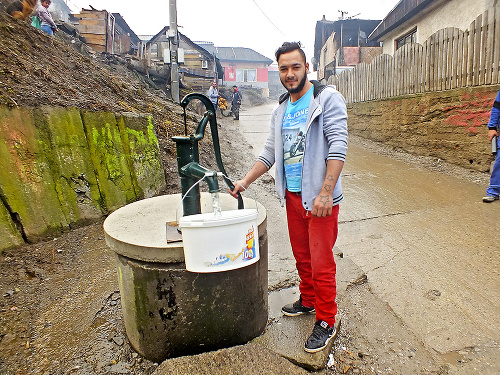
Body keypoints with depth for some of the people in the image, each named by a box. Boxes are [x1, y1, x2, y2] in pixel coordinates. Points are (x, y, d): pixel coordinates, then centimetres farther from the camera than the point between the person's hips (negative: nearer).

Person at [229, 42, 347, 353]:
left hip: (319, 196, -6)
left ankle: (326, 322, 21)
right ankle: (308, 301, 41)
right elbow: (270, 152, 17)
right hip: (292, 195, 7)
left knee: (321, 261, 2)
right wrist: (246, 181, 11)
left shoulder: (327, 98, -7)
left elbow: (338, 146, -17)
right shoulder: (281, 110, 13)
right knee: (301, 255, 19)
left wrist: (326, 193, -24)